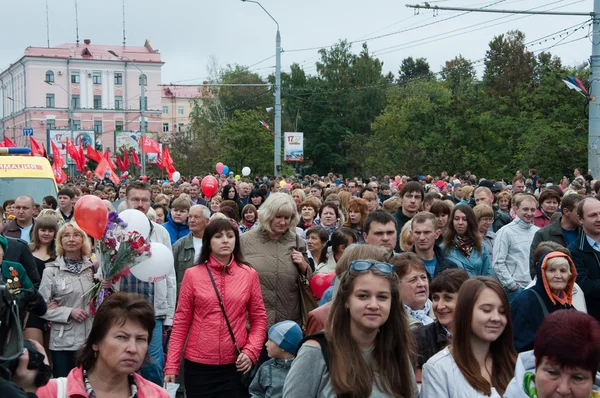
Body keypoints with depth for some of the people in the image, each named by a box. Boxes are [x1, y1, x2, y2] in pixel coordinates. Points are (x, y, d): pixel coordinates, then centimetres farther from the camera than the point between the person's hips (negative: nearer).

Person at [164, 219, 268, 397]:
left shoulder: (249, 274, 1)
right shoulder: (192, 275, -1)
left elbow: (259, 319, 5)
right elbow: (181, 322, 0)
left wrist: (251, 351, -9)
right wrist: (171, 365, -4)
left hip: (236, 366, 1)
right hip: (198, 365, 0)